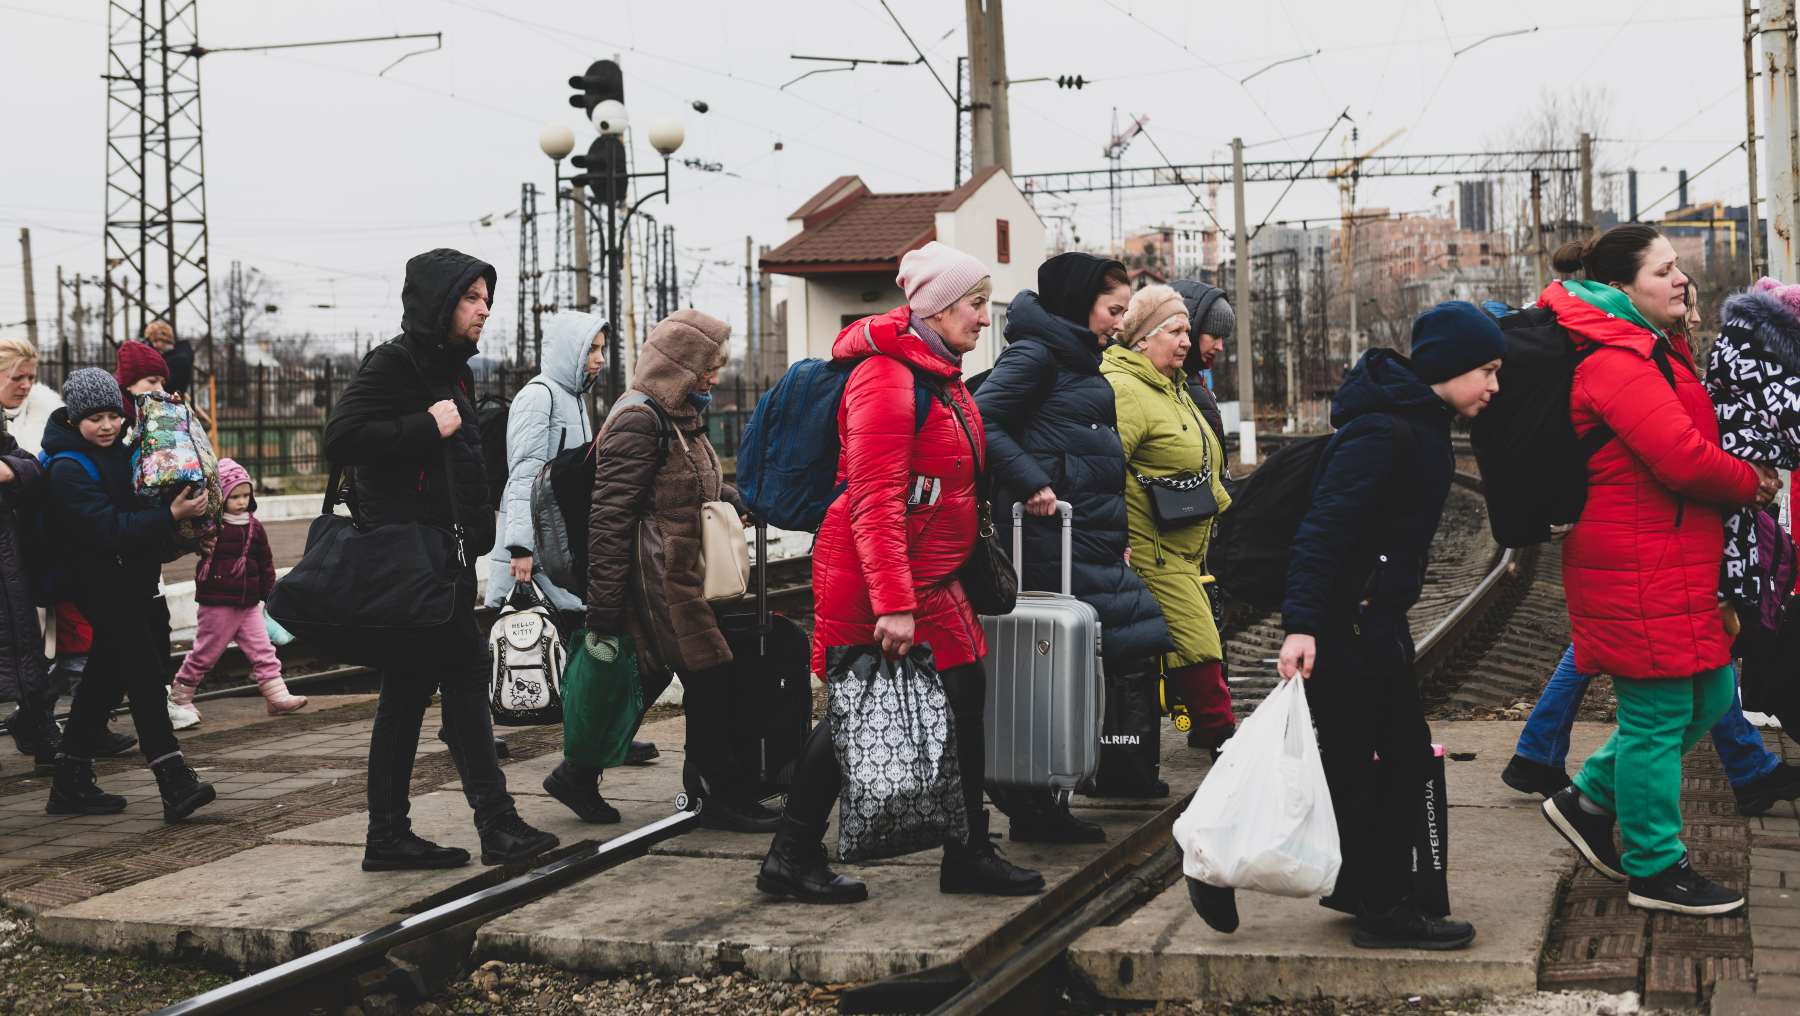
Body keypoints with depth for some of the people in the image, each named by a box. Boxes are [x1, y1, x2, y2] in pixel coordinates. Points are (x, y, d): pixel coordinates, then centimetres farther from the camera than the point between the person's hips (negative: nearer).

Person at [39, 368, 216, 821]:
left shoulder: (117, 451, 8)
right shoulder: (68, 470, -16)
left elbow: (135, 507, 21)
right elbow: (109, 529, -25)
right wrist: (170, 516, -31)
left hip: (127, 578, 9)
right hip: (96, 583, -9)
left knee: (107, 677, 12)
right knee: (143, 669, -15)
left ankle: (71, 784, 22)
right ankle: (175, 783, -19)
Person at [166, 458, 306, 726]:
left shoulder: (253, 526, 7)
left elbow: (265, 562, 14)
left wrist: (270, 594, 14)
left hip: (248, 602, 5)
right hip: (217, 603, -5)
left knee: (263, 650, 3)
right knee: (204, 653, 4)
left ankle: (277, 695, 6)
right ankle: (178, 698, 18)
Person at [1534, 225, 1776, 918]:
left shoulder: (1653, 354, 18)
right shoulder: (1618, 362, -18)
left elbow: (1688, 442, 19)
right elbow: (1684, 458, -25)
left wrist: (1738, 481, 1)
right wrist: (1752, 484, -8)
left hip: (1675, 564, 10)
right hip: (1638, 570, -10)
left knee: (1708, 694, 16)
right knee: (1659, 713, -1)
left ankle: (1590, 800, 26)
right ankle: (1657, 871, 11)